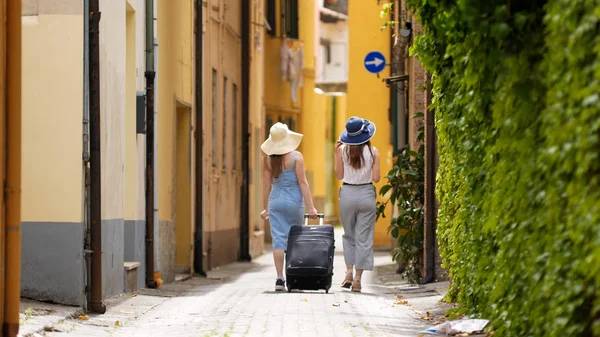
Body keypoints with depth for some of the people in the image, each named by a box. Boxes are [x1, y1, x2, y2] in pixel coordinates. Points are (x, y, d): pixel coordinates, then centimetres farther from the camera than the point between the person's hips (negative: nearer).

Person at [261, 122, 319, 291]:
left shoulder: (268, 158, 1)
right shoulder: (296, 156, -8)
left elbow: (266, 185, 5)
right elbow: (303, 182, -10)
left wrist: (266, 208, 14)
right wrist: (310, 206, -7)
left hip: (275, 200, 2)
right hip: (293, 201, -2)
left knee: (278, 239, 1)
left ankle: (280, 278, -6)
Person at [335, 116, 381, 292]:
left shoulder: (342, 149, -4)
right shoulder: (373, 151, -6)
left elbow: (339, 175, 1)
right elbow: (376, 178, -5)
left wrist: (336, 154, 4)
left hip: (347, 194, 1)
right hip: (367, 194, -1)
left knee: (349, 235, 17)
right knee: (364, 238, 5)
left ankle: (349, 271, 3)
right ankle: (358, 278, 2)